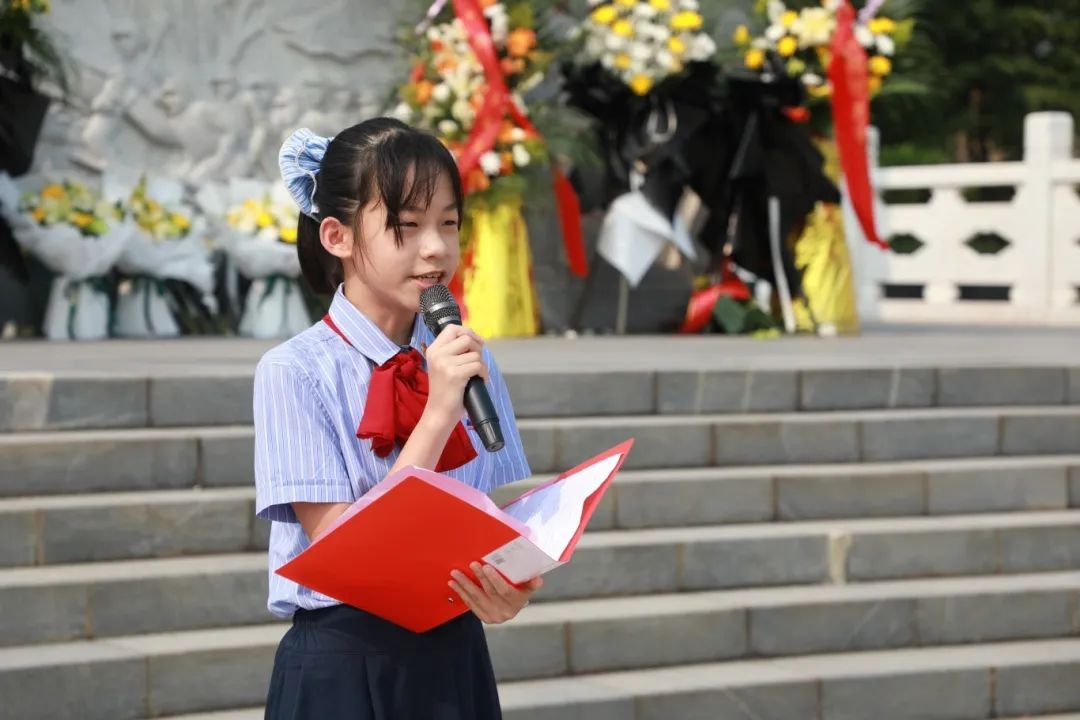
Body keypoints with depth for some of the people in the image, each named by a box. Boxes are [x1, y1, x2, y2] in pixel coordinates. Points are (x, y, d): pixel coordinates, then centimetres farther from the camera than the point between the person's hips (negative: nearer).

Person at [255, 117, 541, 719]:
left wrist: (507, 587, -18)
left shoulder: (470, 365, 2)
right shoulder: (295, 372, -11)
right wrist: (438, 415, -20)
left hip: (453, 656, 4)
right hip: (343, 665, -4)